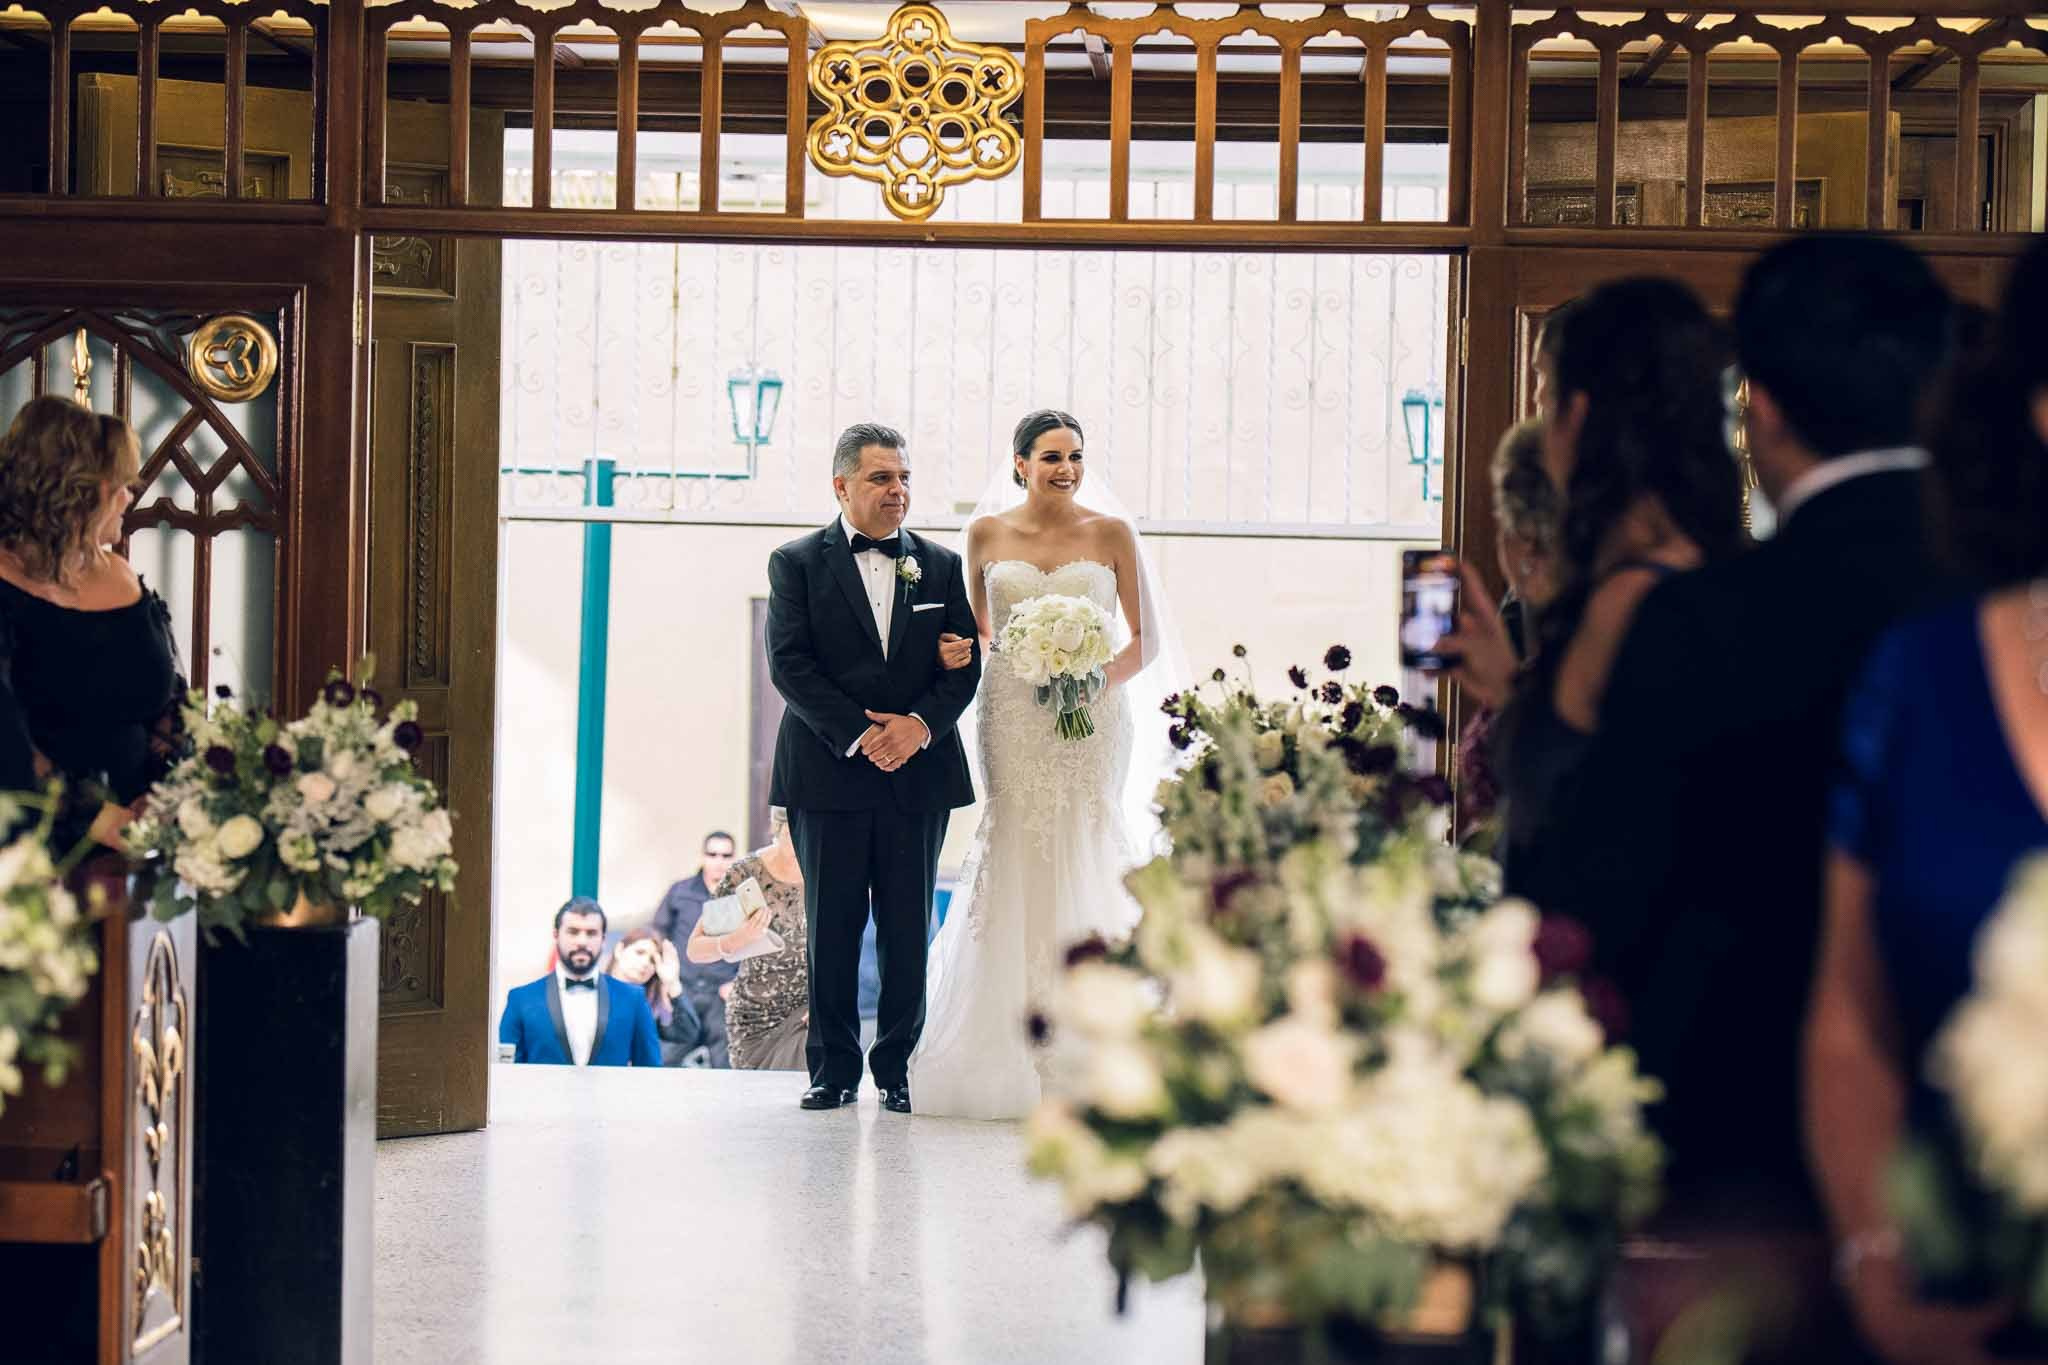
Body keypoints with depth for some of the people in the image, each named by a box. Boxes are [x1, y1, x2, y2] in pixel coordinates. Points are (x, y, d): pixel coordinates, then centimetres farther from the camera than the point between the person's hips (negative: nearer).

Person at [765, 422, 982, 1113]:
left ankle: (899, 1067, 12)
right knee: (831, 926, 2)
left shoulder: (940, 566, 11)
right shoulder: (797, 563, 3)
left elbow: (965, 663, 6)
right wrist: (858, 735, -15)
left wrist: (921, 724, -13)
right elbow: (789, 663, -6)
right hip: (829, 772, -2)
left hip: (919, 771, 2)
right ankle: (834, 1069, 10)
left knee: (908, 930, 3)